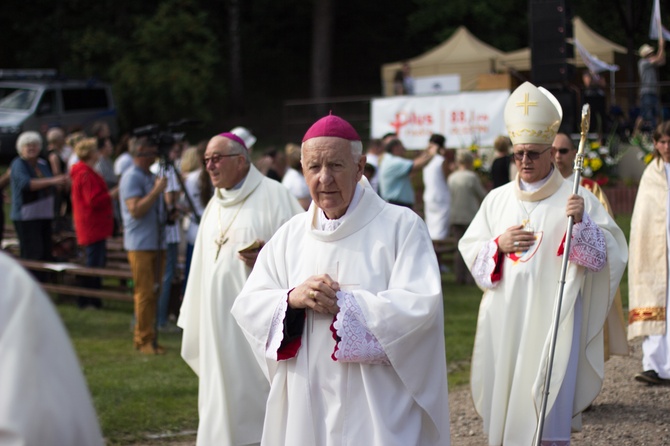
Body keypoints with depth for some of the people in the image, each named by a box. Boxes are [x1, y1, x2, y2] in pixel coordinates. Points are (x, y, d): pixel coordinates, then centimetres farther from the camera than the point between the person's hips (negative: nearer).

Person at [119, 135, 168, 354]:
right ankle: (144, 340, -3)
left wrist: (169, 214, 13)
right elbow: (136, 210, -22)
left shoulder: (151, 177, 18)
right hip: (140, 243, -9)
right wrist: (157, 190, -19)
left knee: (153, 292, 11)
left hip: (156, 242, 9)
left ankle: (145, 336, 18)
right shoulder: (131, 178, -11)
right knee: (144, 293, -8)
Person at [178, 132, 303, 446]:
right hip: (221, 321, 7)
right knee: (223, 393, 8)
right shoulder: (215, 205, 15)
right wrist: (194, 320, 18)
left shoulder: (272, 196, -8)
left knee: (256, 392, -5)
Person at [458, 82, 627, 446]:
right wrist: (499, 244, -7)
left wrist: (581, 222, -22)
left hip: (552, 317, -3)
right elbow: (469, 250, 11)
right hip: (505, 318, 4)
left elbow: (606, 255, -6)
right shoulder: (497, 200, 11)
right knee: (504, 398, 7)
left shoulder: (575, 199, 0)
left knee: (546, 401, -5)